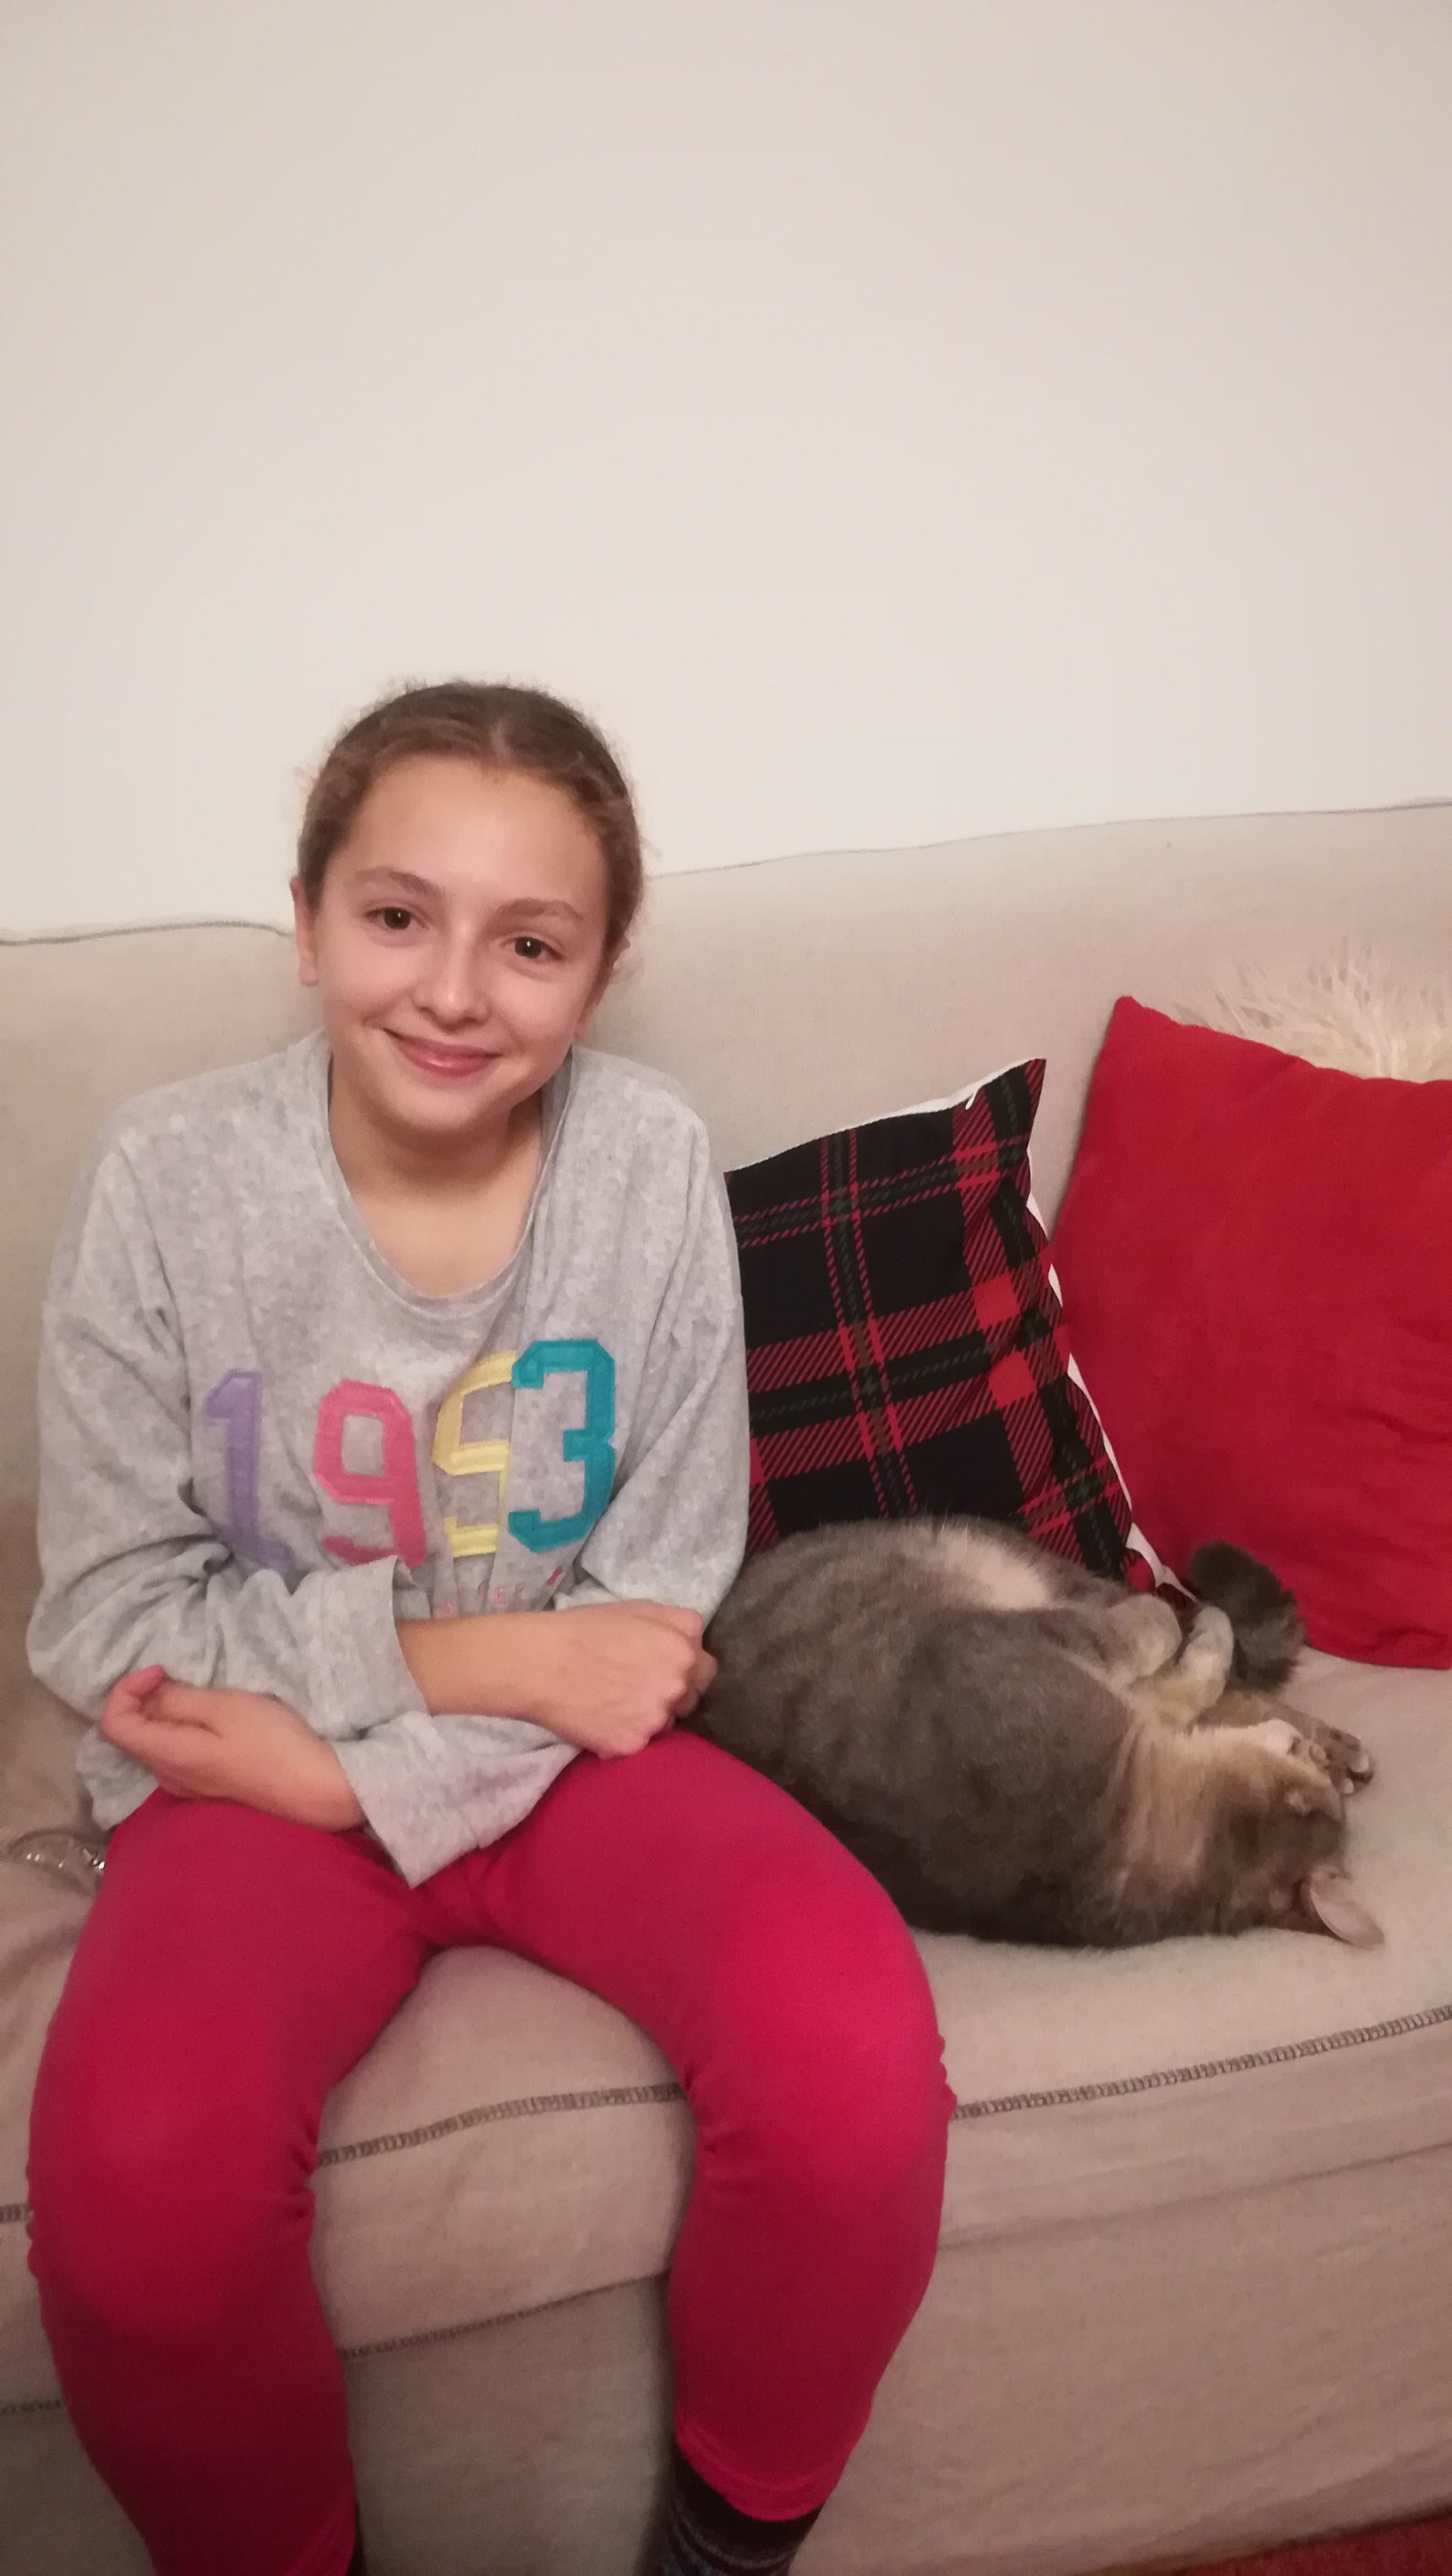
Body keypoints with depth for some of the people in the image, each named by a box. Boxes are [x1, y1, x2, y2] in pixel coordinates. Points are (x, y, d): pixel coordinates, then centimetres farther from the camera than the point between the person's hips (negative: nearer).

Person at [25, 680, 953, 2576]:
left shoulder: (652, 1162, -8)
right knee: (140, 2175, -30)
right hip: (259, 1778, -1)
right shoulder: (168, 1180, -11)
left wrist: (367, 1766, -15)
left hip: (570, 1741, 1)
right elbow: (110, 1619, -6)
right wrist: (465, 1652, -15)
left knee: (856, 2059, -25)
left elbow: (665, 1595, -4)